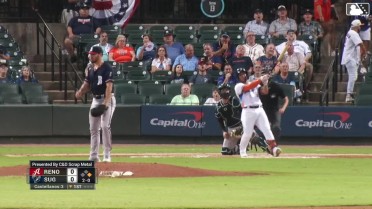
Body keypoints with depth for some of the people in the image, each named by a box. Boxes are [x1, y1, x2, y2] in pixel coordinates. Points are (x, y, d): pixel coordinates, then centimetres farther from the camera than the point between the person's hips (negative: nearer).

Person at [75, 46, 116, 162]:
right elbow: (87, 83, 15)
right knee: (93, 128, 8)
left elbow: (109, 86, -21)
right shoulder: (90, 68, 10)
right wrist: (80, 92, -6)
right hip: (95, 99, 8)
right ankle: (94, 156, 14)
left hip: (107, 99, -8)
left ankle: (107, 156, -10)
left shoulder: (106, 68, -13)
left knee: (105, 126, -14)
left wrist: (106, 103, -30)